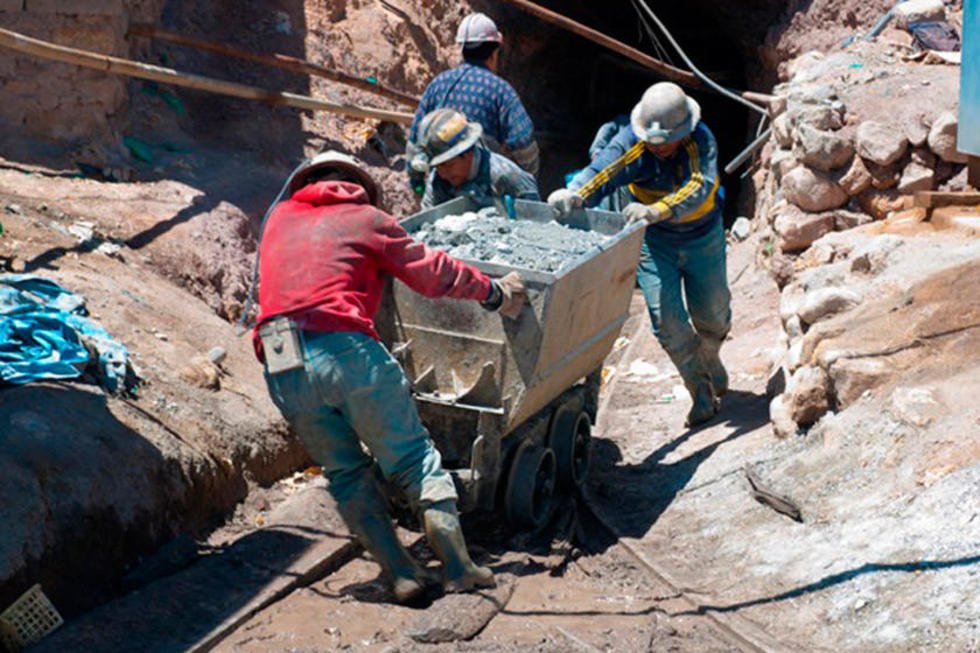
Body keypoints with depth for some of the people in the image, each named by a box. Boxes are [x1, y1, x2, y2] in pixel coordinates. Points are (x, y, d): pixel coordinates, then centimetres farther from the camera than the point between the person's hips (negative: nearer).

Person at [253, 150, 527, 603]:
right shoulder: (366, 217, 13)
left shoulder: (280, 218, 25)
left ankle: (400, 573, 9)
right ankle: (458, 569, 4)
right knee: (414, 459, 7)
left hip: (281, 368, 4)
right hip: (345, 349, -4)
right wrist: (494, 293, 28)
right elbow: (432, 273, 15)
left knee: (345, 471, 16)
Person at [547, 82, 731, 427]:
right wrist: (574, 194, -63)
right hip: (654, 241, 0)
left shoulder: (700, 140, -26)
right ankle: (701, 392, 11)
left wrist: (655, 211, -60)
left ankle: (710, 361, 46)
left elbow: (699, 187, -43)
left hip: (703, 238, 0)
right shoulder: (631, 142, -23)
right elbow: (602, 170, -40)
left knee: (712, 315, 11)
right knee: (666, 320, -8)